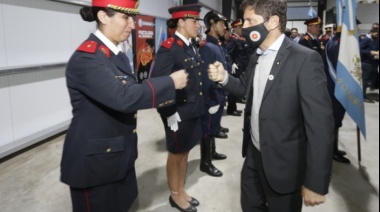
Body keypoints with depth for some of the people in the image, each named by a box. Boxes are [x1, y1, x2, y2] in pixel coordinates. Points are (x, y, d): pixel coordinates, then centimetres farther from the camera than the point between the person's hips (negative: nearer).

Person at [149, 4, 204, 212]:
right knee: (176, 154, 11)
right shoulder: (169, 49, -18)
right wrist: (170, 114, -19)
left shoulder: (191, 47, 8)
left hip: (193, 110, 8)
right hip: (179, 113, -8)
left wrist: (198, 107, 9)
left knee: (185, 152, 20)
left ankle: (181, 190, 39)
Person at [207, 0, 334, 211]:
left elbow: (320, 124, -22)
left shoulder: (305, 60, -20)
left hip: (283, 163, -7)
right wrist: (224, 77, -3)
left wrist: (316, 183, -22)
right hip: (253, 155, 7)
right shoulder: (256, 57, 5)